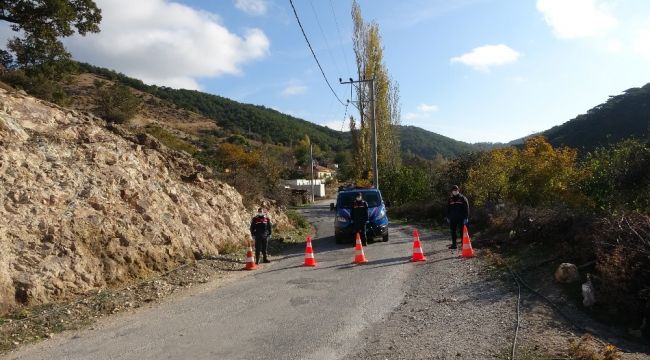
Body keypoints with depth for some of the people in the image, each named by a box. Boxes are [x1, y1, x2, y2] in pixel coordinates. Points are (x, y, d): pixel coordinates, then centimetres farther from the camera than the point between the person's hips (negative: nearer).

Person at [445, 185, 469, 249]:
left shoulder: (463, 198, 0)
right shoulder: (450, 199, 10)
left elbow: (466, 208, -1)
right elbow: (448, 209, 15)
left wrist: (466, 217, -7)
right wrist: (448, 217, 10)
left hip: (461, 218, -3)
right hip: (453, 218, 3)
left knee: (462, 231, 1)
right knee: (453, 231, 6)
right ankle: (454, 244, 13)